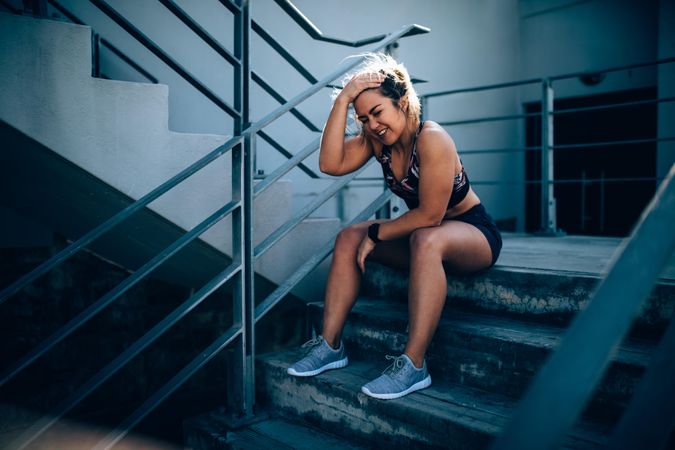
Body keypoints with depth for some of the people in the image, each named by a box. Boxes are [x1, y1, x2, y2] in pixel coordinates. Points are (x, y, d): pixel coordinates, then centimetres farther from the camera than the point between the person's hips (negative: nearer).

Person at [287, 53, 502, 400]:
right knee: (348, 239, -5)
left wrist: (376, 234, -17)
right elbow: (330, 164, -18)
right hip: (420, 235, 8)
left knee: (426, 241, -40)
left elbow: (430, 215, -26)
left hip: (473, 232, -7)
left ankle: (413, 365, -35)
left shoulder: (431, 139, -25)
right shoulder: (376, 139, -2)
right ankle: (331, 345, -5)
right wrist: (343, 100, -20)